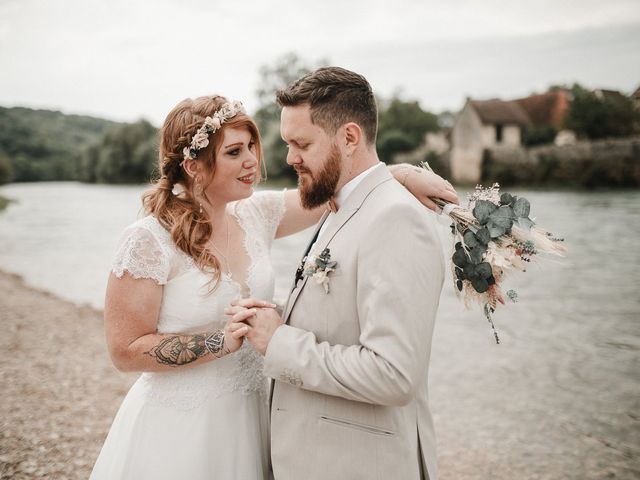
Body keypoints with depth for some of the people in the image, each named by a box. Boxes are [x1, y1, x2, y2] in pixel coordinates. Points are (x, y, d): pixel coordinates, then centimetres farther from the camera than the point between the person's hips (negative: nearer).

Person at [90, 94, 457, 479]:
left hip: (249, 416, 6)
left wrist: (405, 174, -5)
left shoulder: (255, 214, -1)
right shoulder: (149, 240, -19)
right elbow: (125, 350, -17)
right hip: (179, 427, -6)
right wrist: (224, 340, -24)